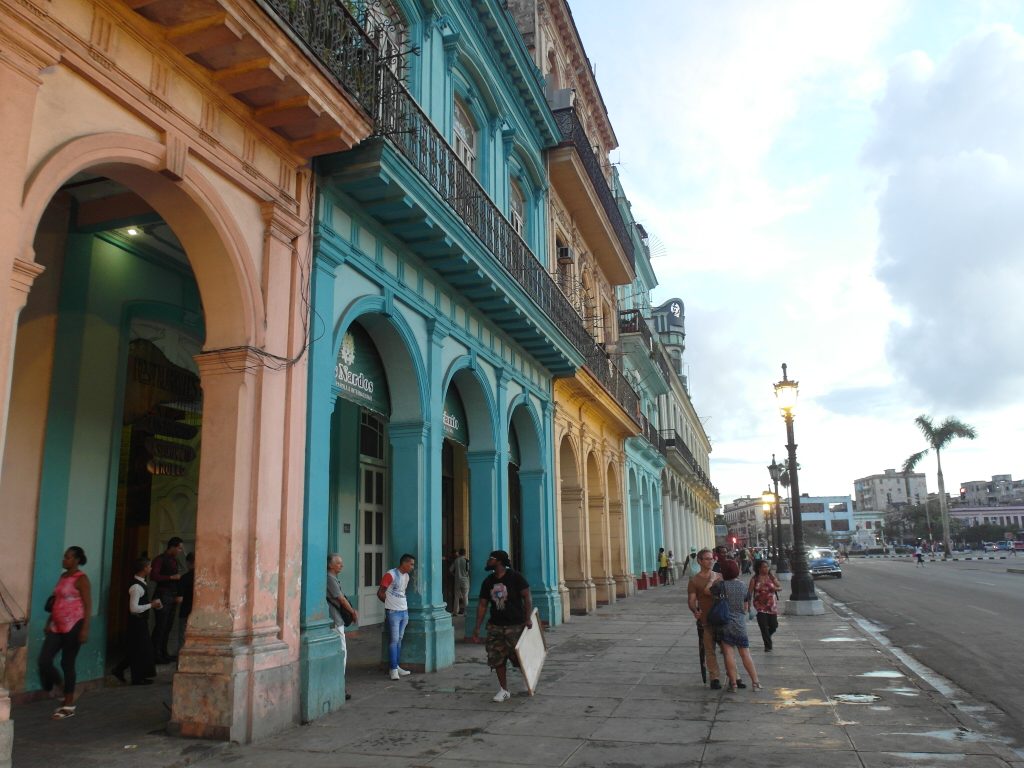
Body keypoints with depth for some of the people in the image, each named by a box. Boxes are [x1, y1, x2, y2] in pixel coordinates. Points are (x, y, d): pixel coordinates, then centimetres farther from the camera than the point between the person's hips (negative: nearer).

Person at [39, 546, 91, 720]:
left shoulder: (81, 579, -11)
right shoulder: (63, 576, 12)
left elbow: (88, 606, -15)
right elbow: (56, 602, 20)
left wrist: (85, 629, -20)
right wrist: (49, 623, 17)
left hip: (73, 626, -7)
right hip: (57, 626, 7)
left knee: (67, 663, -1)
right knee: (44, 660, 0)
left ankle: (69, 706, 10)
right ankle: (61, 688, 24)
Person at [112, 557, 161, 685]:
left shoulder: (140, 583, 8)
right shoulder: (136, 587, -23)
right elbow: (134, 608, -27)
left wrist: (151, 604, 7)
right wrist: (151, 605, -18)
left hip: (140, 621, 10)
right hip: (137, 622, -10)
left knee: (139, 649, 18)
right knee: (139, 650, 2)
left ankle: (119, 670, 26)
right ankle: (137, 679, 14)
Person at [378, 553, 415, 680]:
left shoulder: (406, 576, 11)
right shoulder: (391, 575, -14)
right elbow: (380, 593, -10)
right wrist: (391, 603, 3)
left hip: (404, 611, 7)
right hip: (393, 612, -7)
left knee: (399, 639, 11)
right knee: (394, 640, -6)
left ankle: (396, 666, 18)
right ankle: (393, 669, -2)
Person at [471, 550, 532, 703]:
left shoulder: (515, 577, -8)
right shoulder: (488, 582, 6)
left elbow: (527, 596, -8)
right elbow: (482, 604, 8)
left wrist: (528, 618, -17)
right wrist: (477, 627, 5)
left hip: (515, 625, -4)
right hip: (495, 626, 5)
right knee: (497, 659, 3)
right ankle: (504, 690, 16)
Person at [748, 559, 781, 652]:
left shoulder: (771, 577, 1)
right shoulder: (755, 579, -6)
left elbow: (780, 587, 6)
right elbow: (750, 592, -4)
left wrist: (775, 588, -16)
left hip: (772, 605, 2)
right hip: (760, 605, -2)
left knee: (774, 625, 4)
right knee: (763, 626, -7)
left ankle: (767, 636, 37)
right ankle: (768, 645, 7)